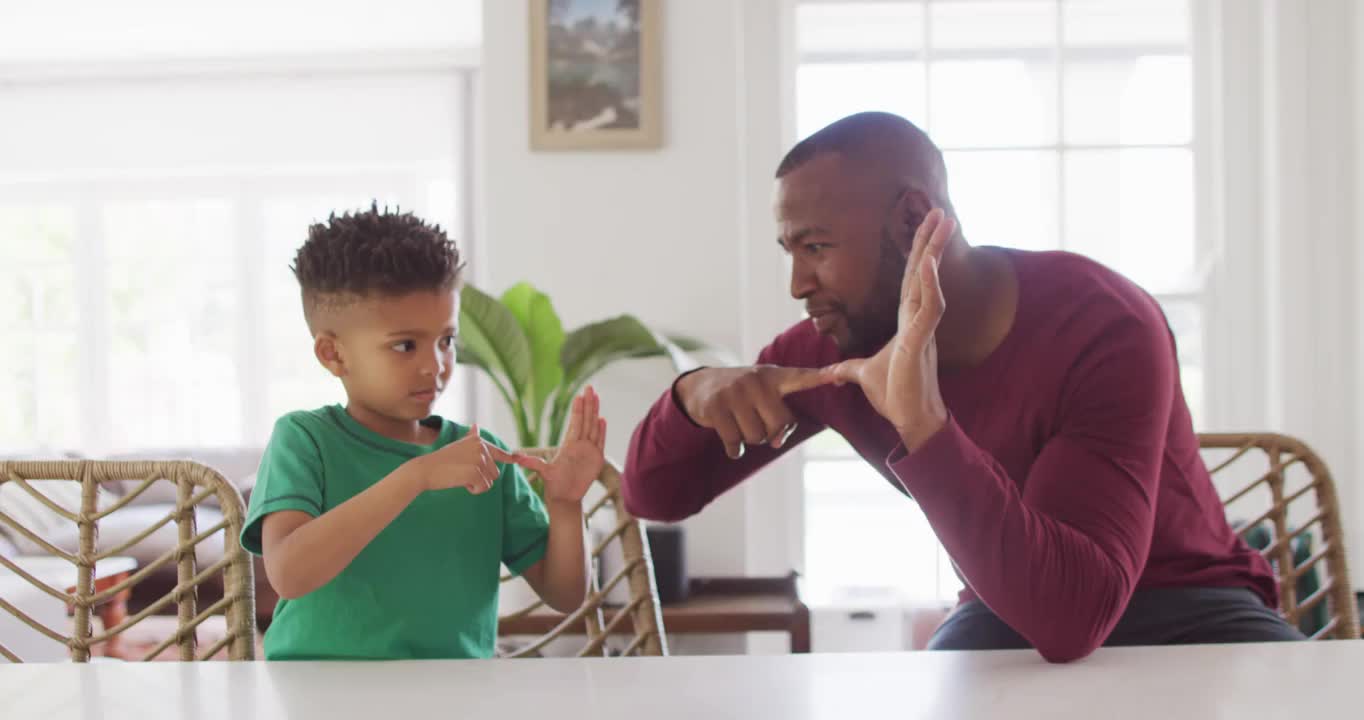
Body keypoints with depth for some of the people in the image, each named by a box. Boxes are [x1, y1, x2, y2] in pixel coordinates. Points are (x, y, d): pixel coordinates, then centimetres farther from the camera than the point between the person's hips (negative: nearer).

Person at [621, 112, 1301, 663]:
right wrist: (694, 391, -25)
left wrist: (922, 423, -49)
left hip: (1182, 604, -3)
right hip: (1011, 611, 3)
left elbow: (1070, 618, -39)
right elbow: (654, 495, -3)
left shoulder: (1106, 327, -28)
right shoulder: (830, 347, -11)